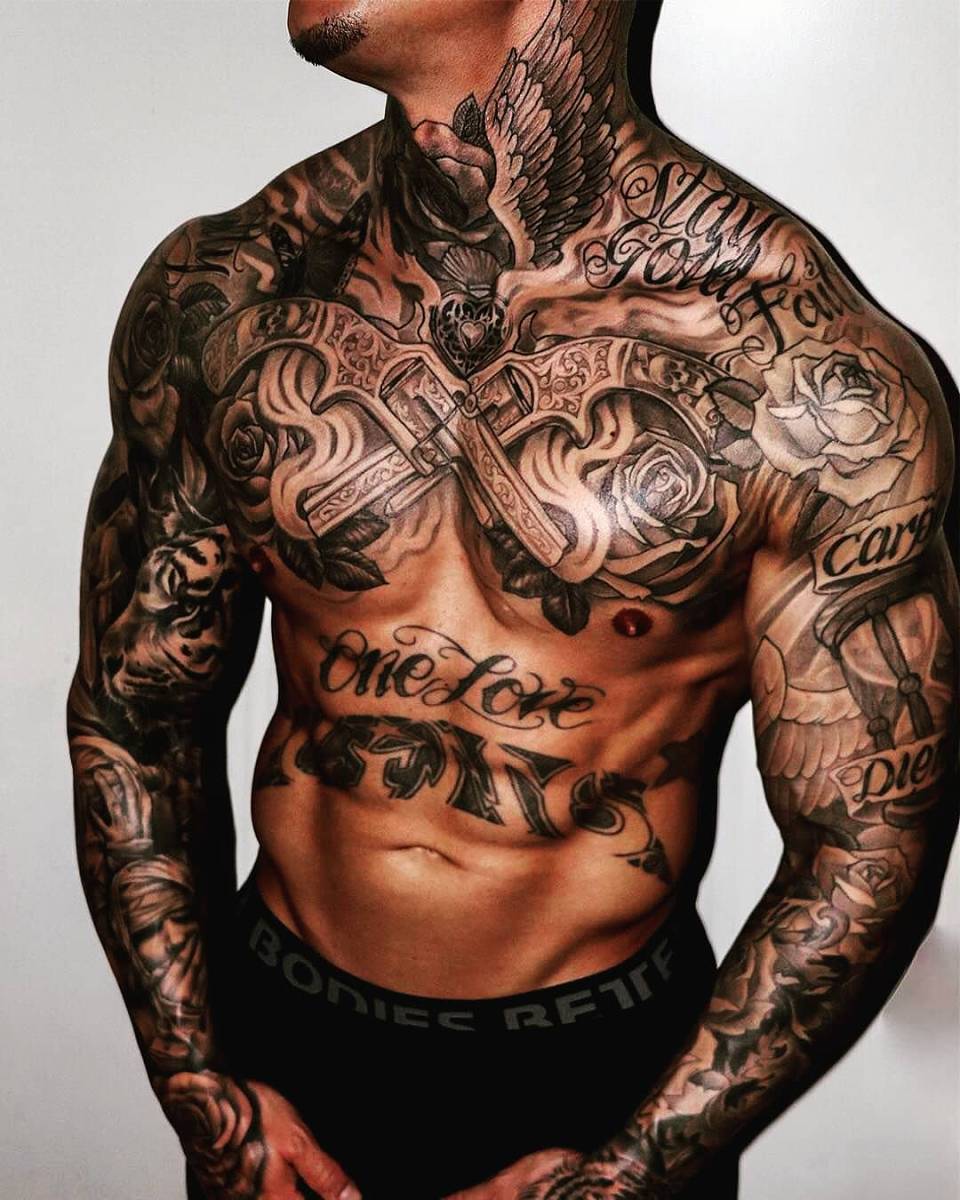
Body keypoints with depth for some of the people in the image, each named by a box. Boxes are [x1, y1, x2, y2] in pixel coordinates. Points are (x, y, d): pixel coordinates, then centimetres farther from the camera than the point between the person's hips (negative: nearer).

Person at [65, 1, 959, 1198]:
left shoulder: (814, 379, -20)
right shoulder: (217, 297, -9)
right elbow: (134, 709, 0)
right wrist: (199, 1087, -4)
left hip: (618, 1077, -2)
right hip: (276, 1043, 3)